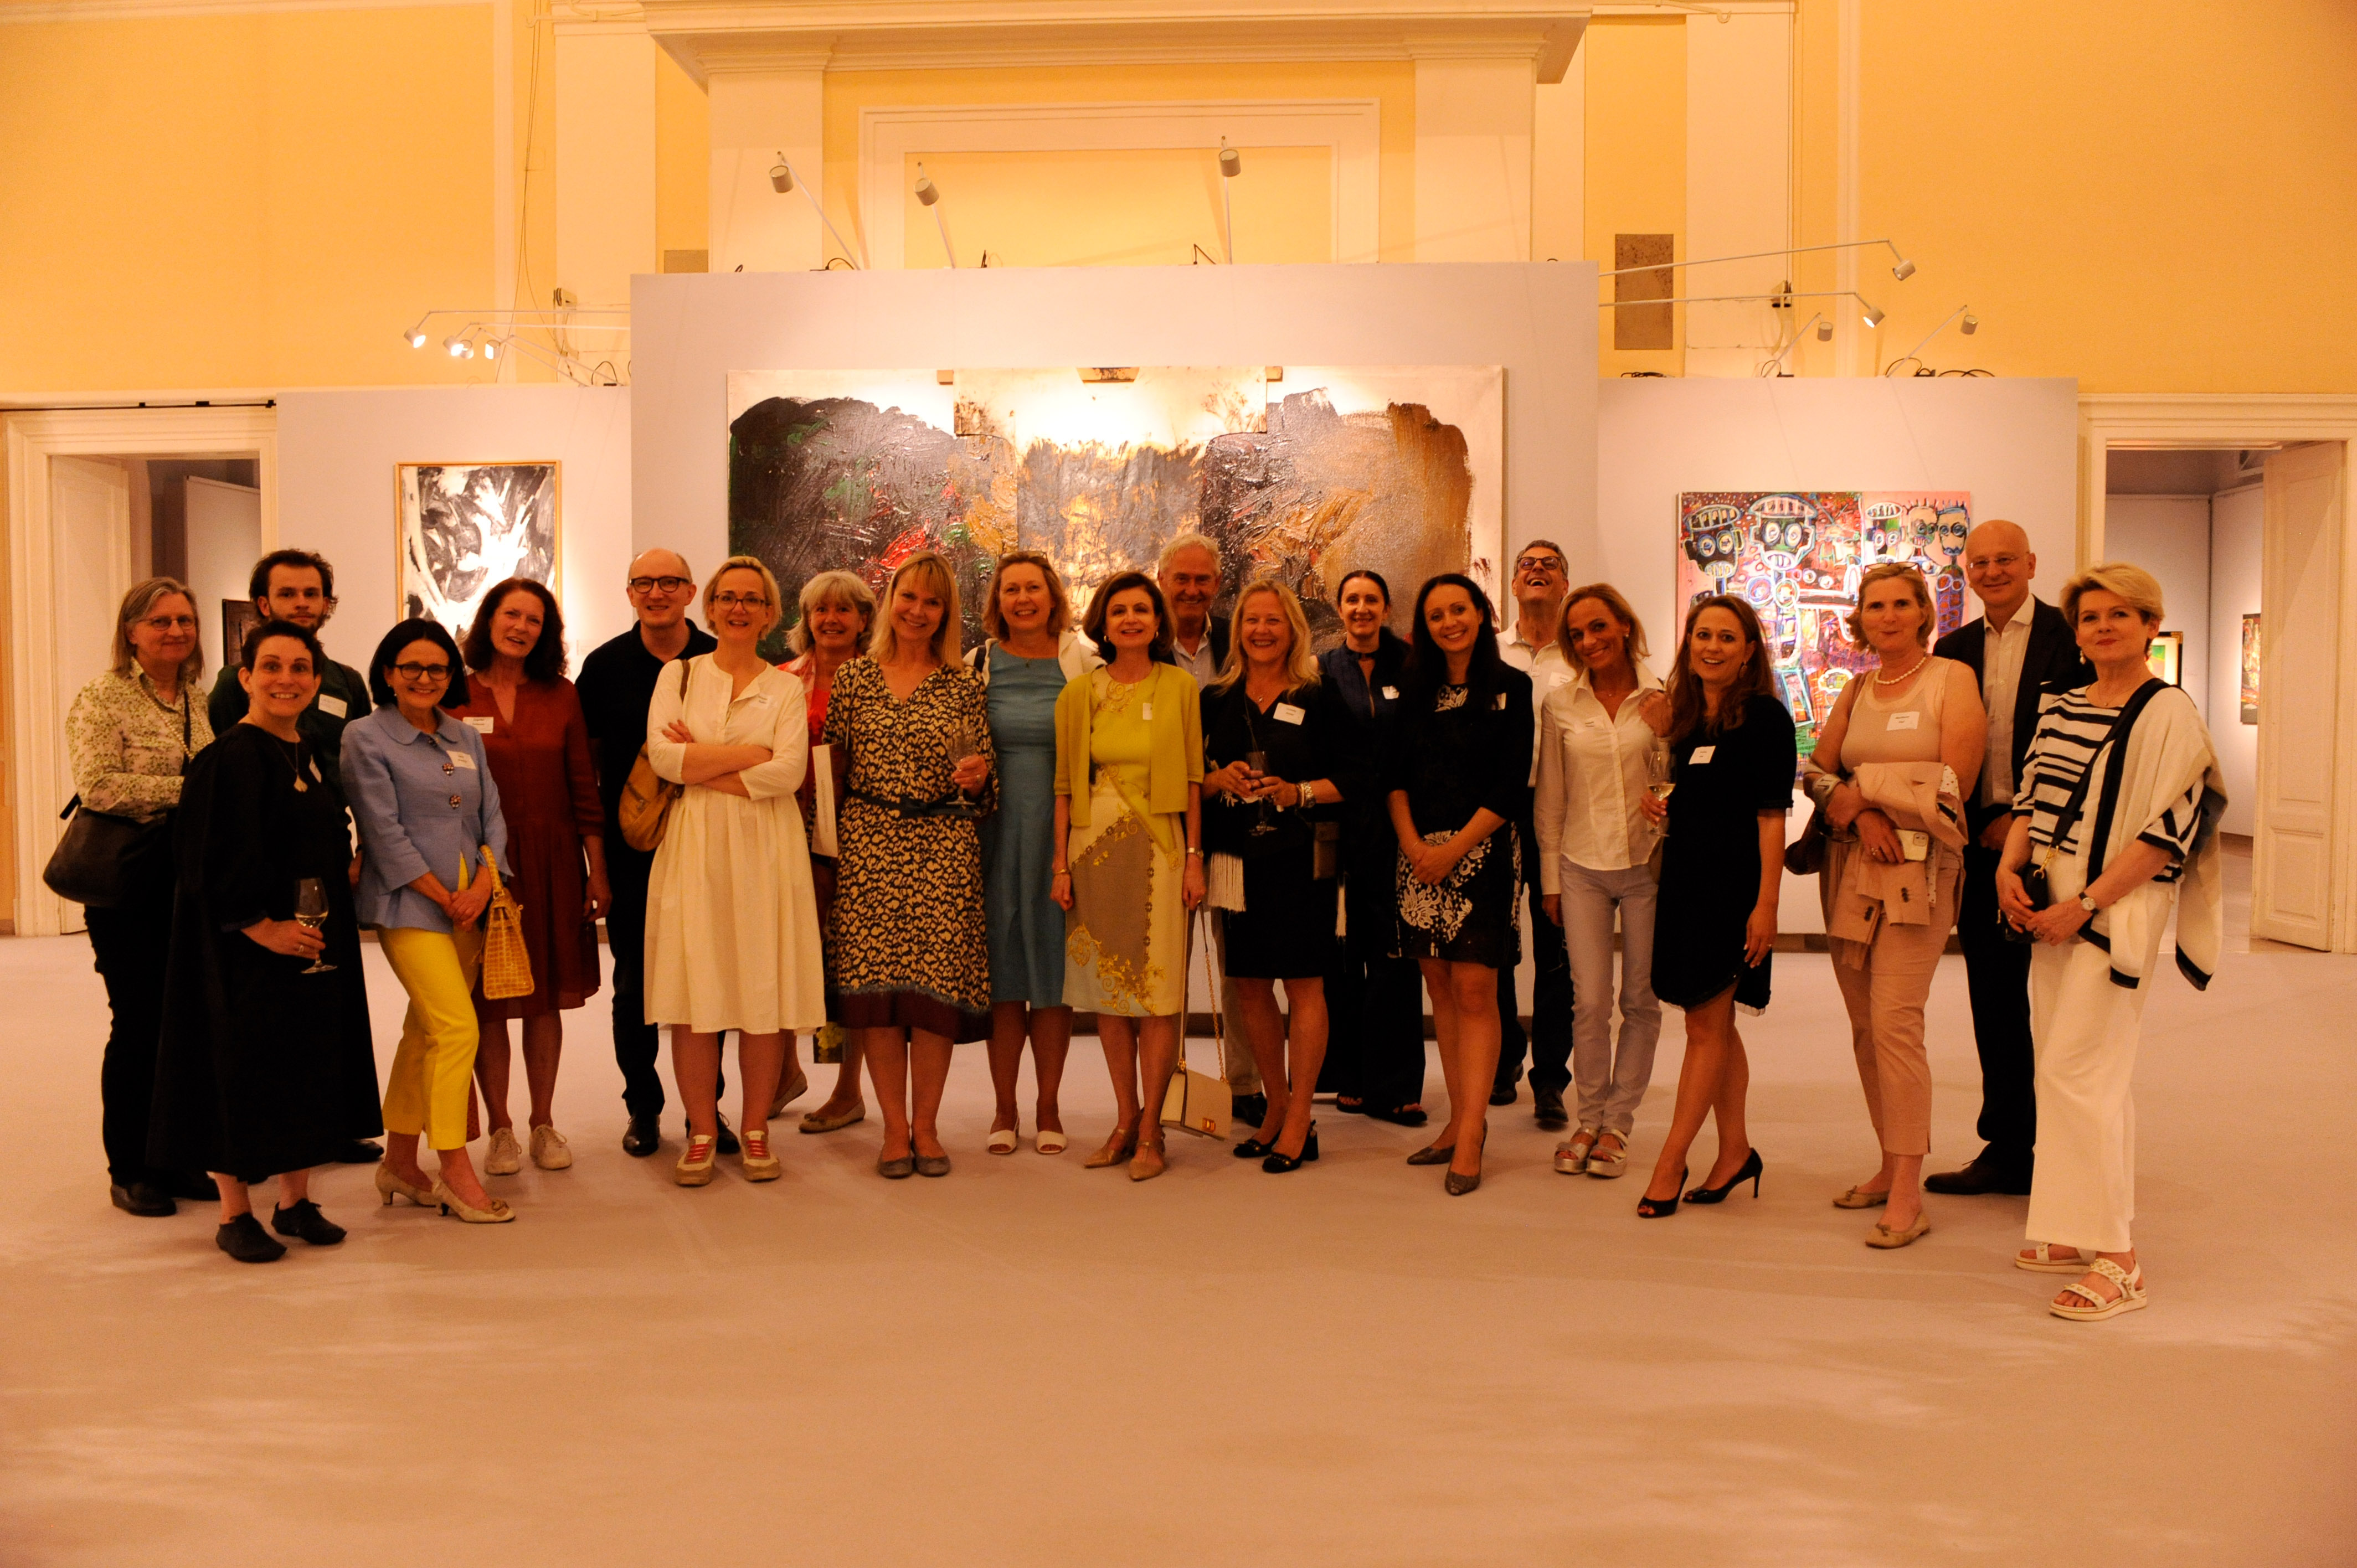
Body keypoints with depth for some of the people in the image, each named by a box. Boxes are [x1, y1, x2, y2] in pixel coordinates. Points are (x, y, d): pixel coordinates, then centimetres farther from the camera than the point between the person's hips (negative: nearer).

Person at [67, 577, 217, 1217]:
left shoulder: (198, 701, 13)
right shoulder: (101, 699, -5)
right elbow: (99, 786, -17)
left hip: (191, 882, 5)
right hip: (129, 887, -5)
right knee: (139, 1023, 0)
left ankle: (176, 1158, 19)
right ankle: (129, 1169, 12)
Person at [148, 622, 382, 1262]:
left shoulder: (312, 753, 10)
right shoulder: (229, 759, -13)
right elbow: (215, 860, -19)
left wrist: (344, 881, 8)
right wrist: (260, 926, -19)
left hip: (317, 941, 8)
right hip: (248, 948, -8)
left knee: (312, 1064, 12)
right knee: (245, 1070, 1)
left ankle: (296, 1200, 24)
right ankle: (235, 1215, 14)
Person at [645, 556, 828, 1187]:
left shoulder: (786, 687, 10)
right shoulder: (679, 676, 12)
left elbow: (788, 773, -6)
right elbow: (662, 756, -4)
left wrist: (701, 765, -6)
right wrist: (749, 754, -6)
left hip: (765, 849, 0)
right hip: (694, 846, 0)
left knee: (766, 990, -2)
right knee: (694, 991, -3)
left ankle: (755, 1129, 9)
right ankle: (702, 1133, 6)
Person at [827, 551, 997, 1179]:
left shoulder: (964, 687, 8)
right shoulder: (854, 679, 9)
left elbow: (985, 783, 10)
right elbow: (834, 769, 10)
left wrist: (978, 776, -12)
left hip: (944, 847, 0)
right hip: (868, 844, 0)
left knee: (936, 984, -3)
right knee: (874, 985, -2)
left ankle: (926, 1125, 12)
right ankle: (895, 1126, 11)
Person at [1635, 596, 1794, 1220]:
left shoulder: (1765, 717, -8)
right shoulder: (1684, 715, 12)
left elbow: (1771, 815, -12)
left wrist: (1766, 904, -16)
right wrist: (1655, 804, 2)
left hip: (1733, 886, -7)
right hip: (1682, 881, 7)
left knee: (1707, 1025, -3)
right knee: (1714, 1024, 13)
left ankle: (1670, 1163, 1)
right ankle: (1735, 1151, 23)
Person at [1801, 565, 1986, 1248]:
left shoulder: (1953, 680, 0)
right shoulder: (1854, 692, 16)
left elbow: (1954, 779, -8)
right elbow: (1818, 770, 9)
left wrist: (1863, 790, -5)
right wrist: (1863, 813, -10)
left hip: (1918, 866, -6)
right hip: (1850, 865, 6)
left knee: (1895, 1022, -13)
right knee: (1865, 1026, 8)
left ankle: (1908, 1196, -8)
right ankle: (1890, 1165, 20)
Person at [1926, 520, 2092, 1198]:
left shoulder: (2070, 635, -3)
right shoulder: (1954, 648, 12)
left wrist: (2027, 818, -11)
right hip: (1981, 842, 5)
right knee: (1995, 1000, 10)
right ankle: (2007, 1148, 20)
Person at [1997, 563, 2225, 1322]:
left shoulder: (2168, 712, -8)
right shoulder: (2058, 707, 13)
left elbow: (2167, 830, -14)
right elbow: (2030, 799, 17)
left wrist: (2085, 905, -16)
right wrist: (2009, 867, -2)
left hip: (2120, 909, -7)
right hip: (2053, 907, 7)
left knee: (2075, 1072, -11)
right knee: (2076, 1073, 11)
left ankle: (2117, 1260, -4)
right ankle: (2082, 1233, 21)